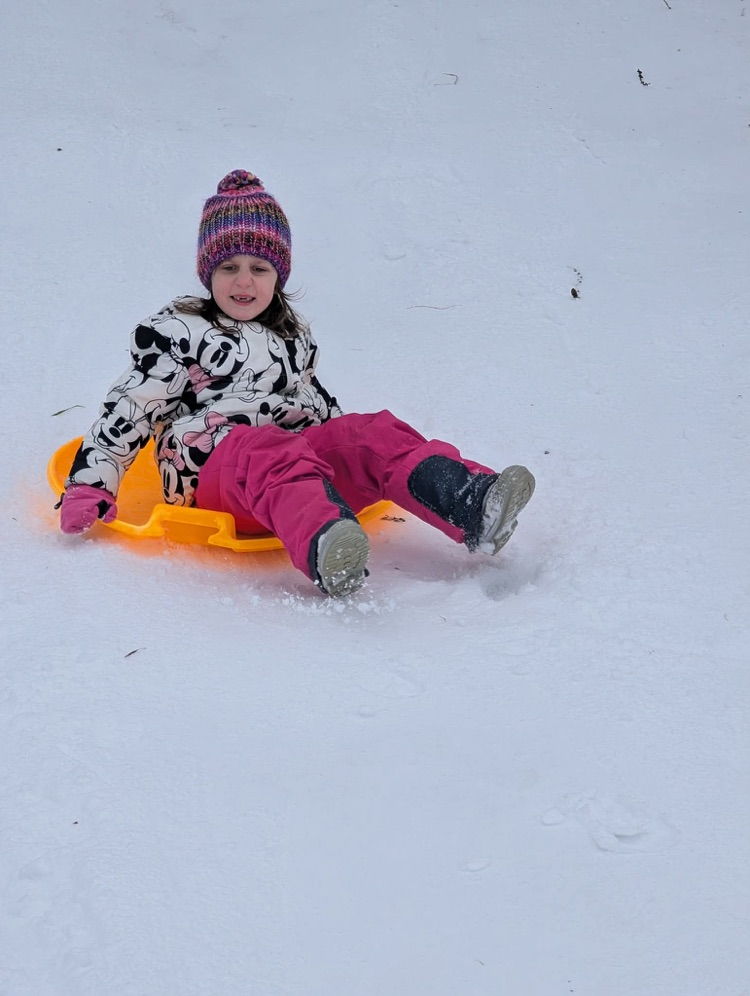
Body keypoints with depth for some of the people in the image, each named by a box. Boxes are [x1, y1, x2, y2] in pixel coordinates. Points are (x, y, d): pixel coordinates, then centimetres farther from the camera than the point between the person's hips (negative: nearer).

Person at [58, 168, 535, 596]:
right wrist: (88, 487, -3)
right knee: (272, 453, -40)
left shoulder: (295, 337, 27)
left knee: (376, 434, -22)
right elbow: (128, 411, 6)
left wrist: (356, 443, 29)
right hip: (213, 469, -5)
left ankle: (471, 505, -48)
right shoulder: (174, 333, 11)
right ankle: (327, 552, -73)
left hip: (299, 453, 6)